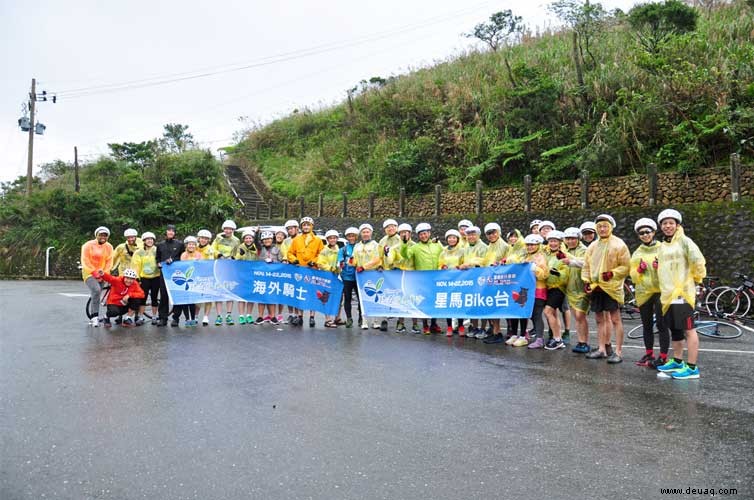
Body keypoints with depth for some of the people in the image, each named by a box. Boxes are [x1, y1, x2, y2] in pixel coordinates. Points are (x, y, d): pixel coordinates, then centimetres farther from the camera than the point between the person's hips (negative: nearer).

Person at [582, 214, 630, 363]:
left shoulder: (618, 244, -5)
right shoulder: (593, 246, 13)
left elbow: (626, 266, -7)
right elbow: (586, 266, 18)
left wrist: (612, 273, -21)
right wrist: (586, 281, 6)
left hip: (612, 287, -6)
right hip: (596, 287, 6)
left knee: (615, 319, -4)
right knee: (600, 319, 12)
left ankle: (618, 352, 2)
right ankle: (602, 349, 22)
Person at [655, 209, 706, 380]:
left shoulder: (684, 241, -8)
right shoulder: (662, 246, 16)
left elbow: (698, 261, -13)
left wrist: (695, 279, -2)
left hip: (682, 291, -8)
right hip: (668, 293, 8)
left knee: (688, 329, -5)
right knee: (674, 328, 15)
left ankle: (692, 367, -2)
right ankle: (677, 361, 26)